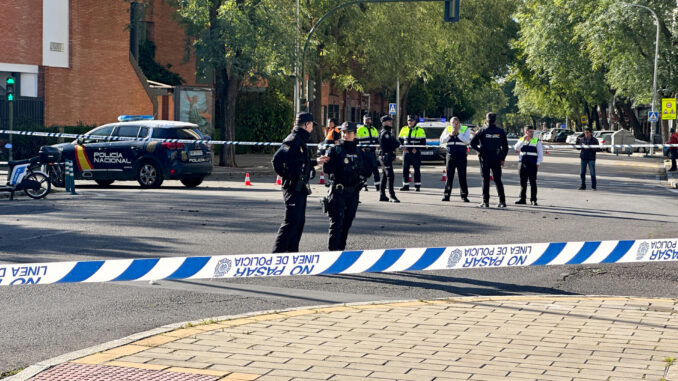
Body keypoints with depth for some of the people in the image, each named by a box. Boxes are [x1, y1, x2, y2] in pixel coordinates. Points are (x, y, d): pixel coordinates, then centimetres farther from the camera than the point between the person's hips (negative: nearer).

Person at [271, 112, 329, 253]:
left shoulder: (300, 141, 16)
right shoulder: (293, 140, -16)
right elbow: (277, 159, -25)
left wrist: (316, 161, 25)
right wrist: (284, 174, -15)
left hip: (300, 188, 10)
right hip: (294, 187, -10)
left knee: (299, 221, 14)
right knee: (291, 221, -11)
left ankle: (292, 251, 21)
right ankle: (277, 253, -10)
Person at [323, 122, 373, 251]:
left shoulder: (359, 152, 13)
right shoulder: (335, 150, 0)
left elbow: (368, 169, 17)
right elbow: (327, 168, -11)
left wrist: (362, 175, -3)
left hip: (353, 192, 5)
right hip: (338, 191, -5)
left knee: (347, 222, 9)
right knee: (337, 222, -10)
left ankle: (341, 248, 20)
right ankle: (332, 250, -9)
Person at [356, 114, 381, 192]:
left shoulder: (374, 129, 17)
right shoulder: (360, 129, 0)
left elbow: (377, 139, 23)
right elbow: (356, 140, -4)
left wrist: (376, 146, 5)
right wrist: (361, 148, -15)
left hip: (372, 151, 4)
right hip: (364, 152, -4)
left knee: (375, 168, 0)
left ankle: (377, 185, 0)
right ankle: (364, 185, 6)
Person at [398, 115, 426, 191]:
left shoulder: (420, 130, 0)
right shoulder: (404, 129, 11)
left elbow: (423, 142, -1)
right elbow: (399, 140, 15)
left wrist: (416, 149, -14)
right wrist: (403, 147, -2)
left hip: (416, 153, -3)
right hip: (406, 152, 3)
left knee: (417, 169, -1)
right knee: (405, 169, 3)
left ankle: (417, 185, 5)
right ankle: (406, 185, 10)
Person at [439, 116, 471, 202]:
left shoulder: (465, 129, 4)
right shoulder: (447, 129, 10)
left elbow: (467, 140, -11)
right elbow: (442, 140, 1)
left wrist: (458, 133, -16)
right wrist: (450, 134, -11)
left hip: (461, 156, -2)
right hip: (450, 155, 2)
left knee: (462, 176, -2)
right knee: (449, 176, 2)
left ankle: (464, 196, 4)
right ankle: (446, 195, 7)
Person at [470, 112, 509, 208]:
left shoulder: (483, 131, -4)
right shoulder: (500, 132, 3)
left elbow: (472, 142, -8)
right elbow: (505, 147, 6)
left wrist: (479, 149, 6)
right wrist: (502, 158, 13)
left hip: (485, 158, -2)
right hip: (496, 159, 2)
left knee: (485, 179, 2)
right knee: (498, 180, 9)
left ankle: (485, 201, -2)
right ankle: (502, 201, 5)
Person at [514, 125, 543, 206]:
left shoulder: (536, 141, 3)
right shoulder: (521, 140, 11)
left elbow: (540, 153, 2)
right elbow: (516, 148, -7)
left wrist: (538, 163, -8)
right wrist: (523, 140, -13)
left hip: (532, 164, -3)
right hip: (522, 163, 3)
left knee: (533, 182, -4)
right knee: (523, 182, 8)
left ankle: (533, 200, -1)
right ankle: (522, 199, 15)